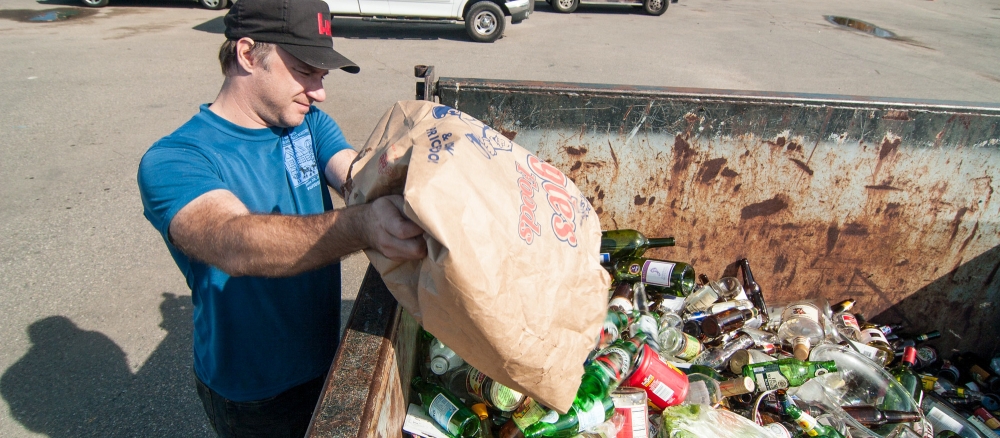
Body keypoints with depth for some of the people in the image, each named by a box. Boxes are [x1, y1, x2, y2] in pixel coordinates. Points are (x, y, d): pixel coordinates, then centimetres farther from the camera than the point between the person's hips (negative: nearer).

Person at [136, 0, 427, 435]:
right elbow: (237, 245, -41)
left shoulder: (311, 125, -3)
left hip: (326, 361, 5)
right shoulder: (171, 162, -23)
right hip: (251, 396, -5)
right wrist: (361, 226, -58)